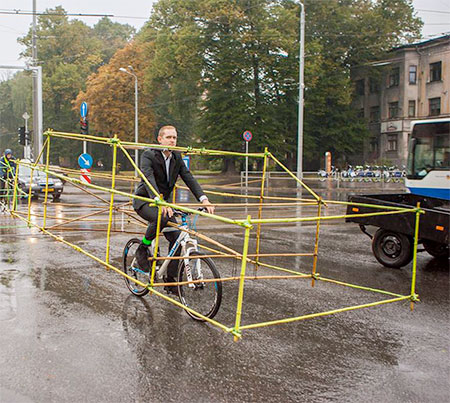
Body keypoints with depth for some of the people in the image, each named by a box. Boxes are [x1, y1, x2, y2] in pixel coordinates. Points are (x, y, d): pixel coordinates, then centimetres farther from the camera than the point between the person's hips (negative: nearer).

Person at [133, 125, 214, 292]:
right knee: (161, 218, -37)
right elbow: (149, 180, -34)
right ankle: (142, 249, -11)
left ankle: (170, 280, 7)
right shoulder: (148, 155, -18)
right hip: (144, 200, -6)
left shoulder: (177, 157, 1)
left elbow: (189, 178, -8)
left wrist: (203, 199, -24)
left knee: (176, 238, -5)